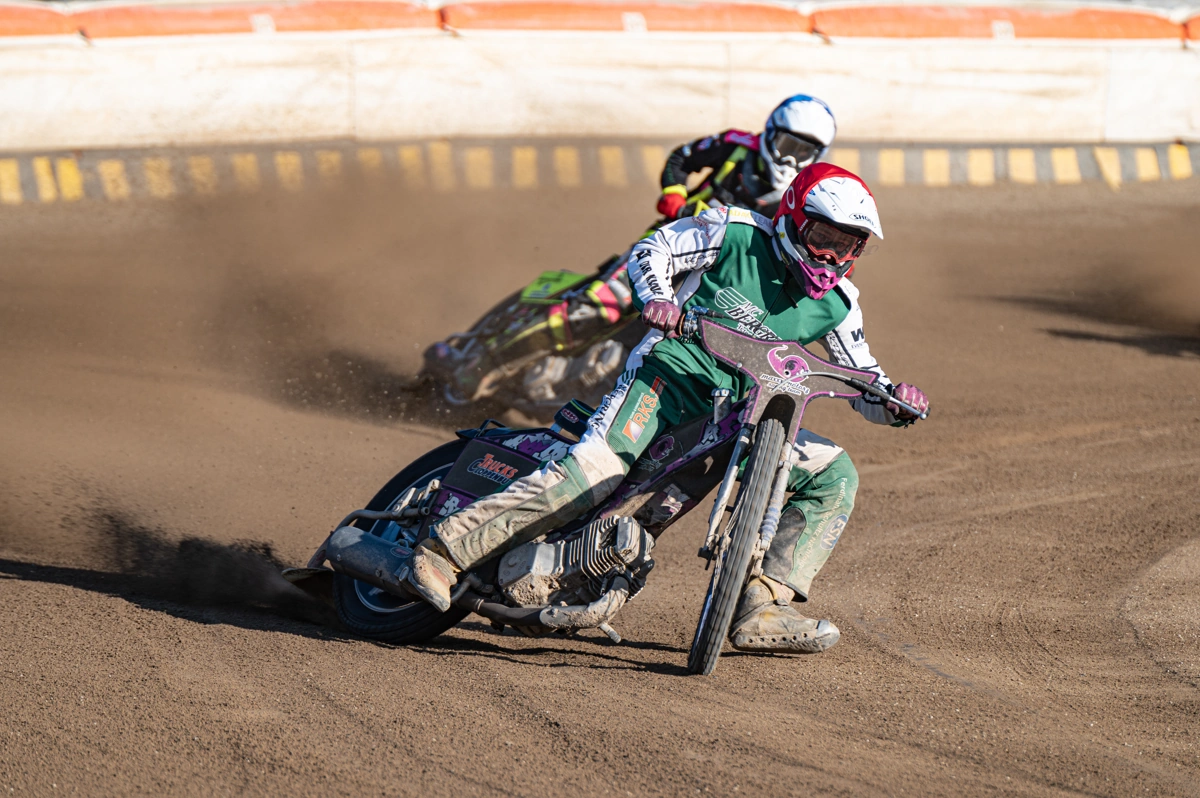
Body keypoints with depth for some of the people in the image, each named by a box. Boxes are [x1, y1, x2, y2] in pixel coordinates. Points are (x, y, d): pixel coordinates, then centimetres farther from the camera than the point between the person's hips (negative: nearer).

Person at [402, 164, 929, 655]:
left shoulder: (836, 303, 7)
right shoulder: (737, 234, -3)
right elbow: (653, 250, 4)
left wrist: (895, 402, -12)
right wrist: (655, 297, -17)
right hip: (674, 369, -6)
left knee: (835, 476, -8)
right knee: (596, 471, -27)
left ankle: (762, 609, -14)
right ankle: (442, 553, -25)